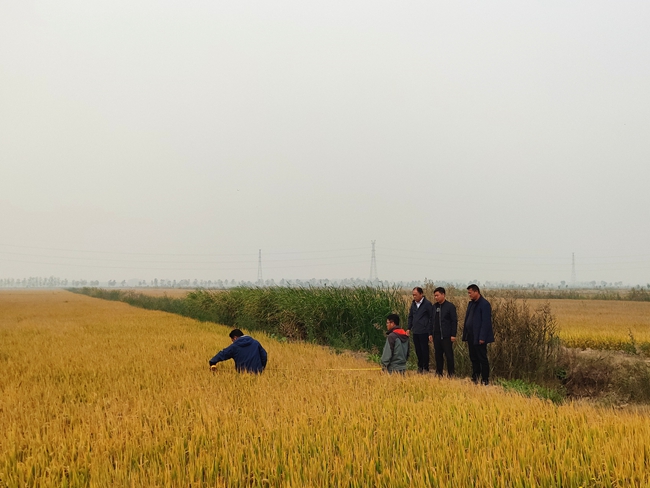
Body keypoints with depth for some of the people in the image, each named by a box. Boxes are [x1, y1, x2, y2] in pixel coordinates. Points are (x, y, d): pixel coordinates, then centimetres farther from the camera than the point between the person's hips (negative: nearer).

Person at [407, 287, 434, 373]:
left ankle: (425, 368, 9)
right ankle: (420, 367, 23)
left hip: (424, 332, -6)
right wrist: (409, 328, 9)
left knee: (424, 350, 0)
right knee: (418, 350, 12)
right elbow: (410, 316, 20)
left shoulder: (427, 304, -9)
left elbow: (431, 318, -9)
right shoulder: (413, 304, 10)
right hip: (415, 332, 6)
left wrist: (430, 333, -11)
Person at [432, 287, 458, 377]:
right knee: (438, 355, 10)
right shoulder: (434, 306, 10)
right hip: (436, 336, 5)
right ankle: (439, 373, 18)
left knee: (449, 355, -2)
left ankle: (451, 373, 5)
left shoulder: (450, 306, -6)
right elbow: (433, 321, 14)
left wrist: (453, 335, -11)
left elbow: (454, 321, -6)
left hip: (447, 336, -5)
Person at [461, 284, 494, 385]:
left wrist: (482, 338, -19)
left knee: (482, 359, -1)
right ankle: (475, 378, 20)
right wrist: (466, 335, 12)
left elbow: (486, 322, -17)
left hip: (479, 338, -8)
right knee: (473, 358, 13)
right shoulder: (471, 303, 13)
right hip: (471, 337, 8)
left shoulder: (484, 304, -13)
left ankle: (485, 380, 5)